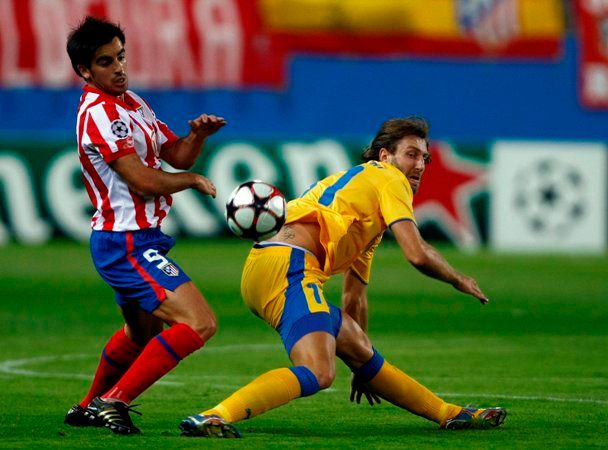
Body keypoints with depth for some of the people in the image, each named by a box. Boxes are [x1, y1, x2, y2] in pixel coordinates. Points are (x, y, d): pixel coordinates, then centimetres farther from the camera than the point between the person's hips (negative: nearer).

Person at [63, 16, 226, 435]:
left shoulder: (131, 102, 12)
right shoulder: (100, 113, -19)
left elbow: (176, 153, 17)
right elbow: (144, 181, -22)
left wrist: (198, 134, -5)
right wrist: (193, 180, -5)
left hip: (136, 239, 11)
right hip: (125, 244, -11)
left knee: (142, 331, 30)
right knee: (198, 323, -20)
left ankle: (88, 408, 46)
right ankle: (113, 401, -15)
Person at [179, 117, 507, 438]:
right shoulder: (389, 179, 6)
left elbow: (354, 294, 40)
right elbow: (417, 255, -7)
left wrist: (363, 367, 45)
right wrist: (459, 280, 13)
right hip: (287, 266, -11)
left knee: (361, 351, 22)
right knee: (318, 372, -26)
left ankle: (450, 414, 35)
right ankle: (215, 417, -40)